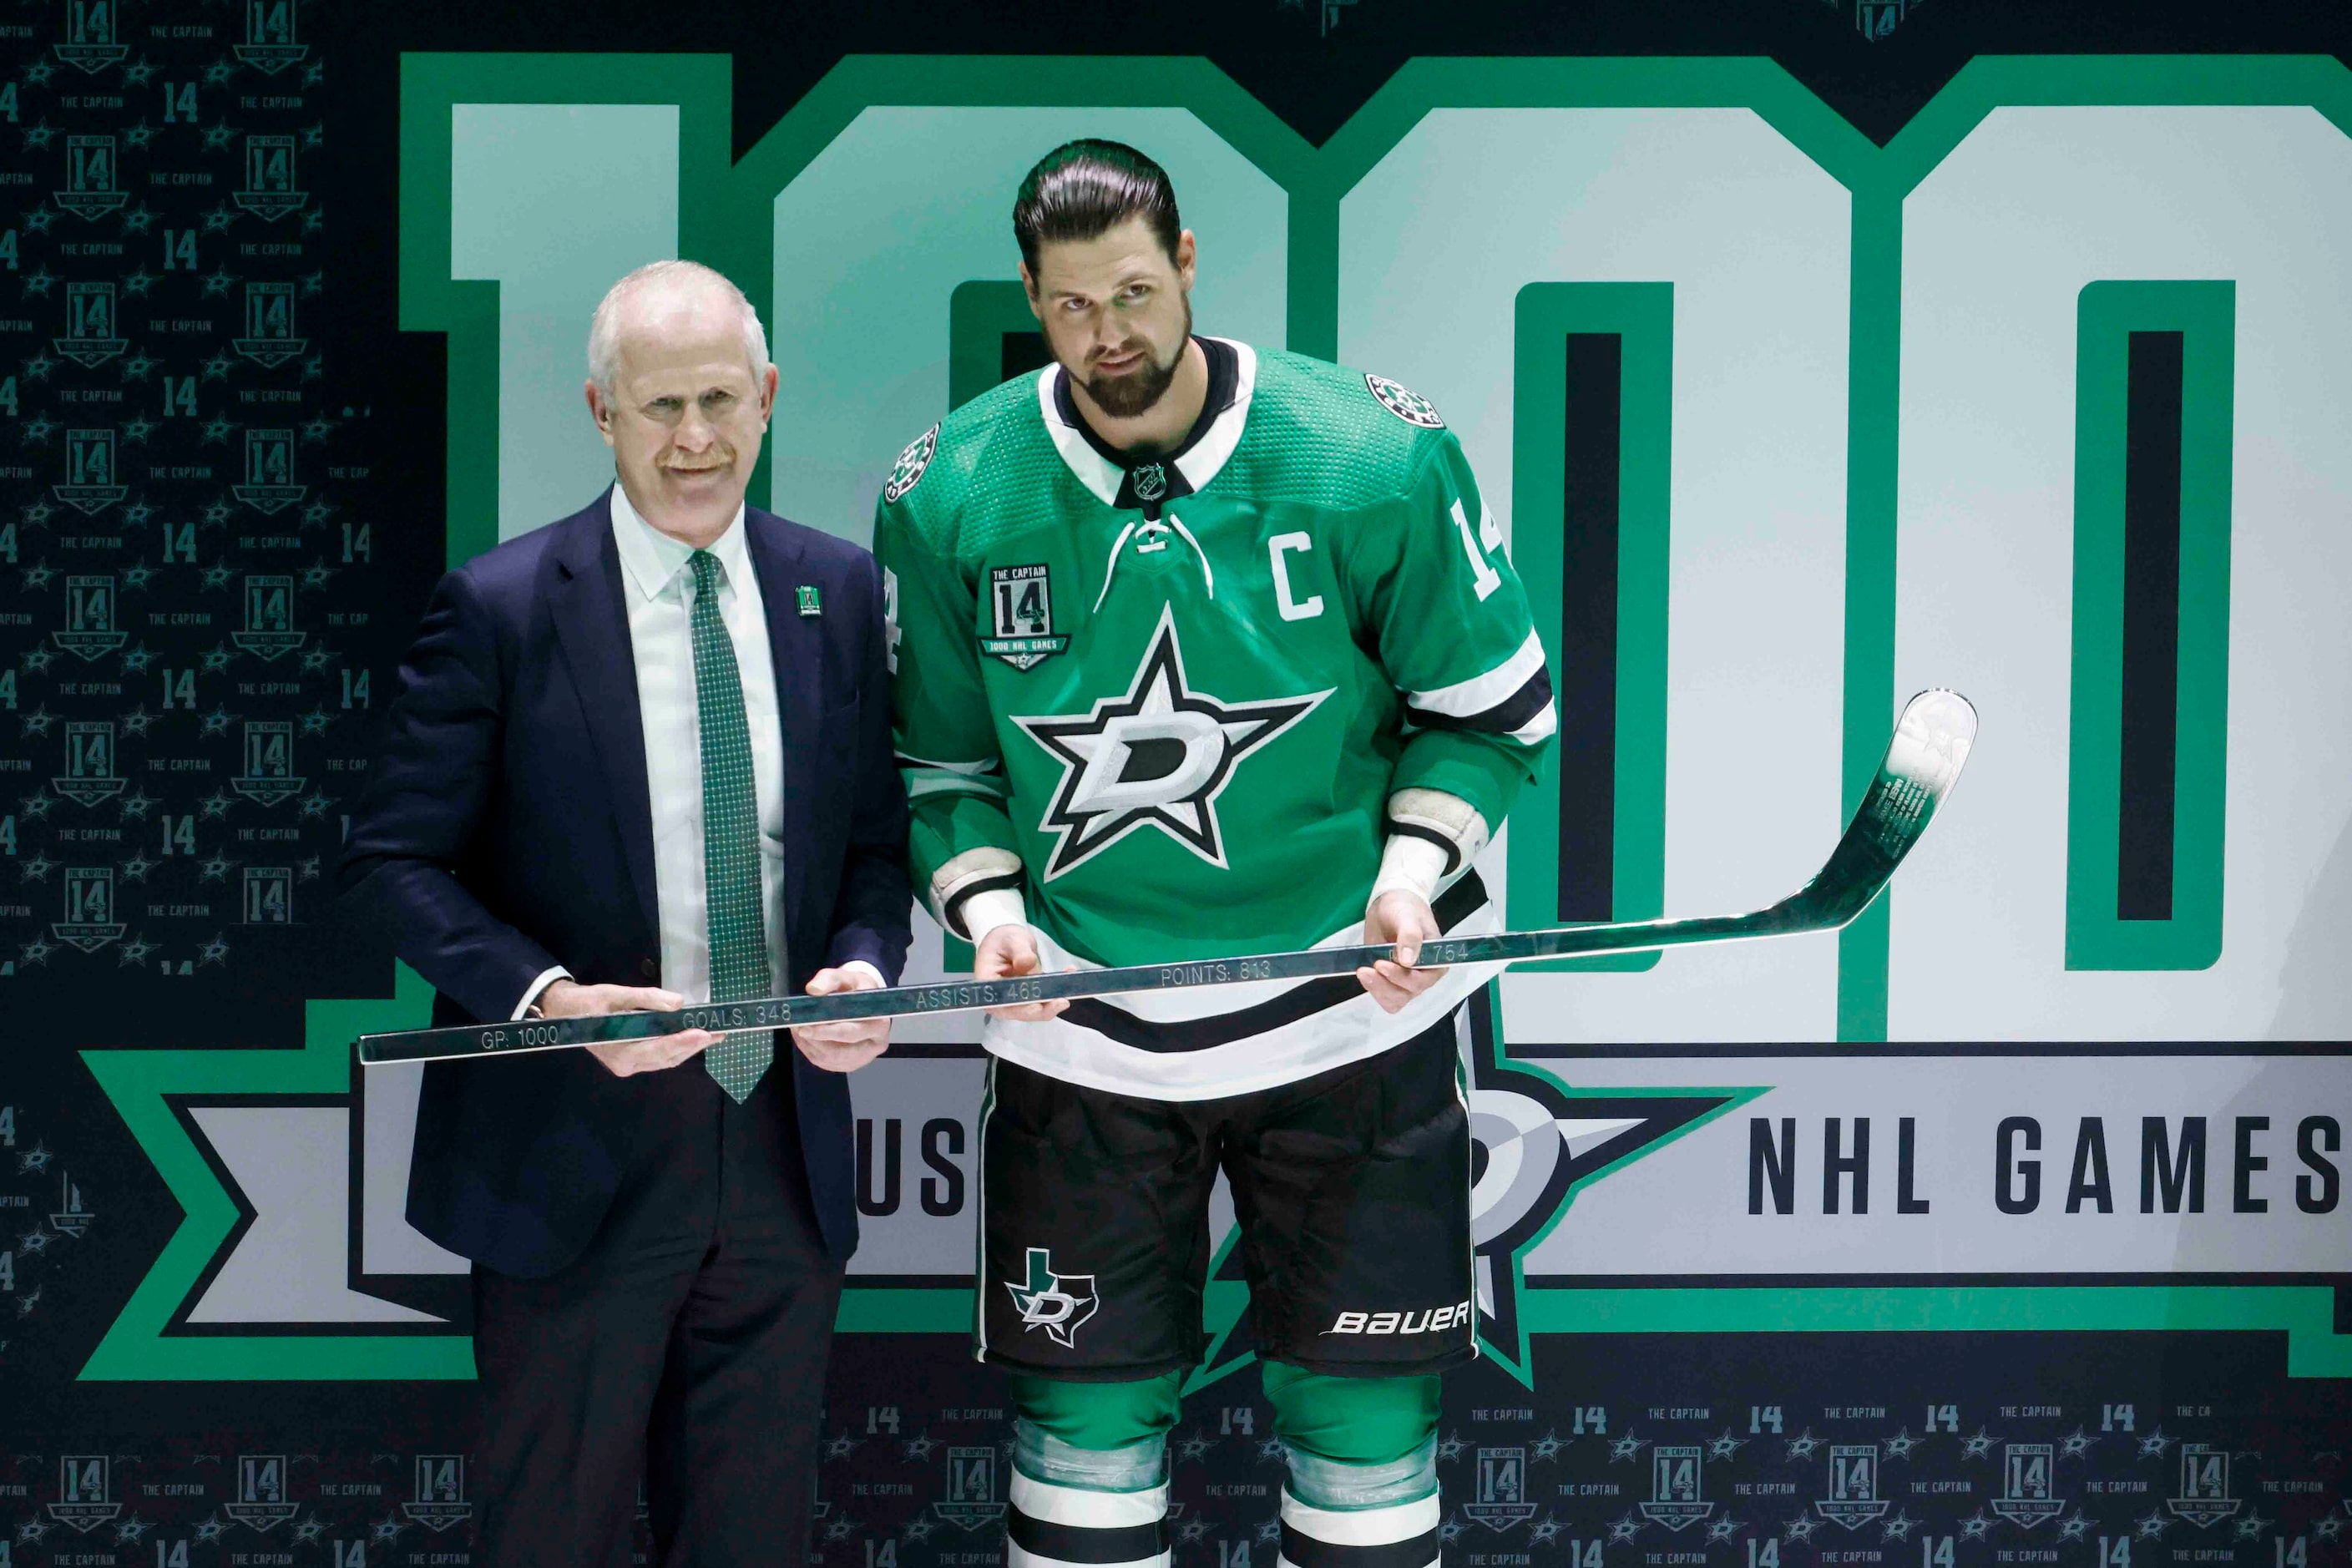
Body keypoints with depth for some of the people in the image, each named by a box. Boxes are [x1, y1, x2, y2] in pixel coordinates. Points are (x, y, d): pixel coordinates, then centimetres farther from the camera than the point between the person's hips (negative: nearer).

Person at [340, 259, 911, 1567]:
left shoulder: (840, 592, 4)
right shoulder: (500, 609, -8)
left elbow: (876, 839, 10)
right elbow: (399, 855, -6)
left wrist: (864, 966, -11)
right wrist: (544, 994, -21)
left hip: (785, 1149, 3)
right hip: (578, 1151, -3)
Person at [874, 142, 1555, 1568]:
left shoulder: (1377, 456, -10)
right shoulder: (948, 498, -4)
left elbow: (1492, 707, 0)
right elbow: (936, 751, 7)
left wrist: (1414, 863, -15)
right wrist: (984, 896, -10)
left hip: (1350, 1006, -1)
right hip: (1078, 1029, 1)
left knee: (1359, 1403, 6)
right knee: (1088, 1407, 7)